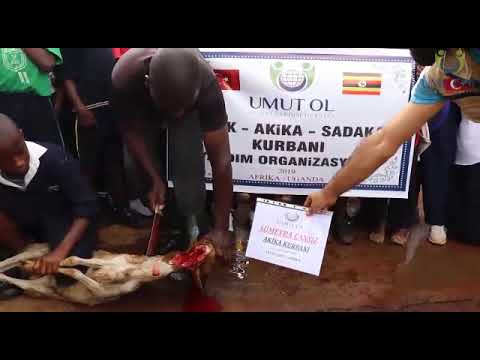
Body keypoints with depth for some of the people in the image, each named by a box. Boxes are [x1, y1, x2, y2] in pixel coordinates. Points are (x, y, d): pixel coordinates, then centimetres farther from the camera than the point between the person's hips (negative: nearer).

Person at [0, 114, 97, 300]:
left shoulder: (53, 158, -27)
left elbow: (86, 207, -25)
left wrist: (61, 251, -34)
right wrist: (23, 251, -19)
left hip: (67, 223, -3)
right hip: (29, 228, 3)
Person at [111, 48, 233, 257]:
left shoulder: (206, 85, -41)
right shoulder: (124, 78, -40)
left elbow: (221, 160, -37)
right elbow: (131, 131, -20)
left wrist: (221, 228, -35)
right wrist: (155, 178, -24)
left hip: (190, 110, -1)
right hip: (142, 109, 2)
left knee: (189, 169, -20)